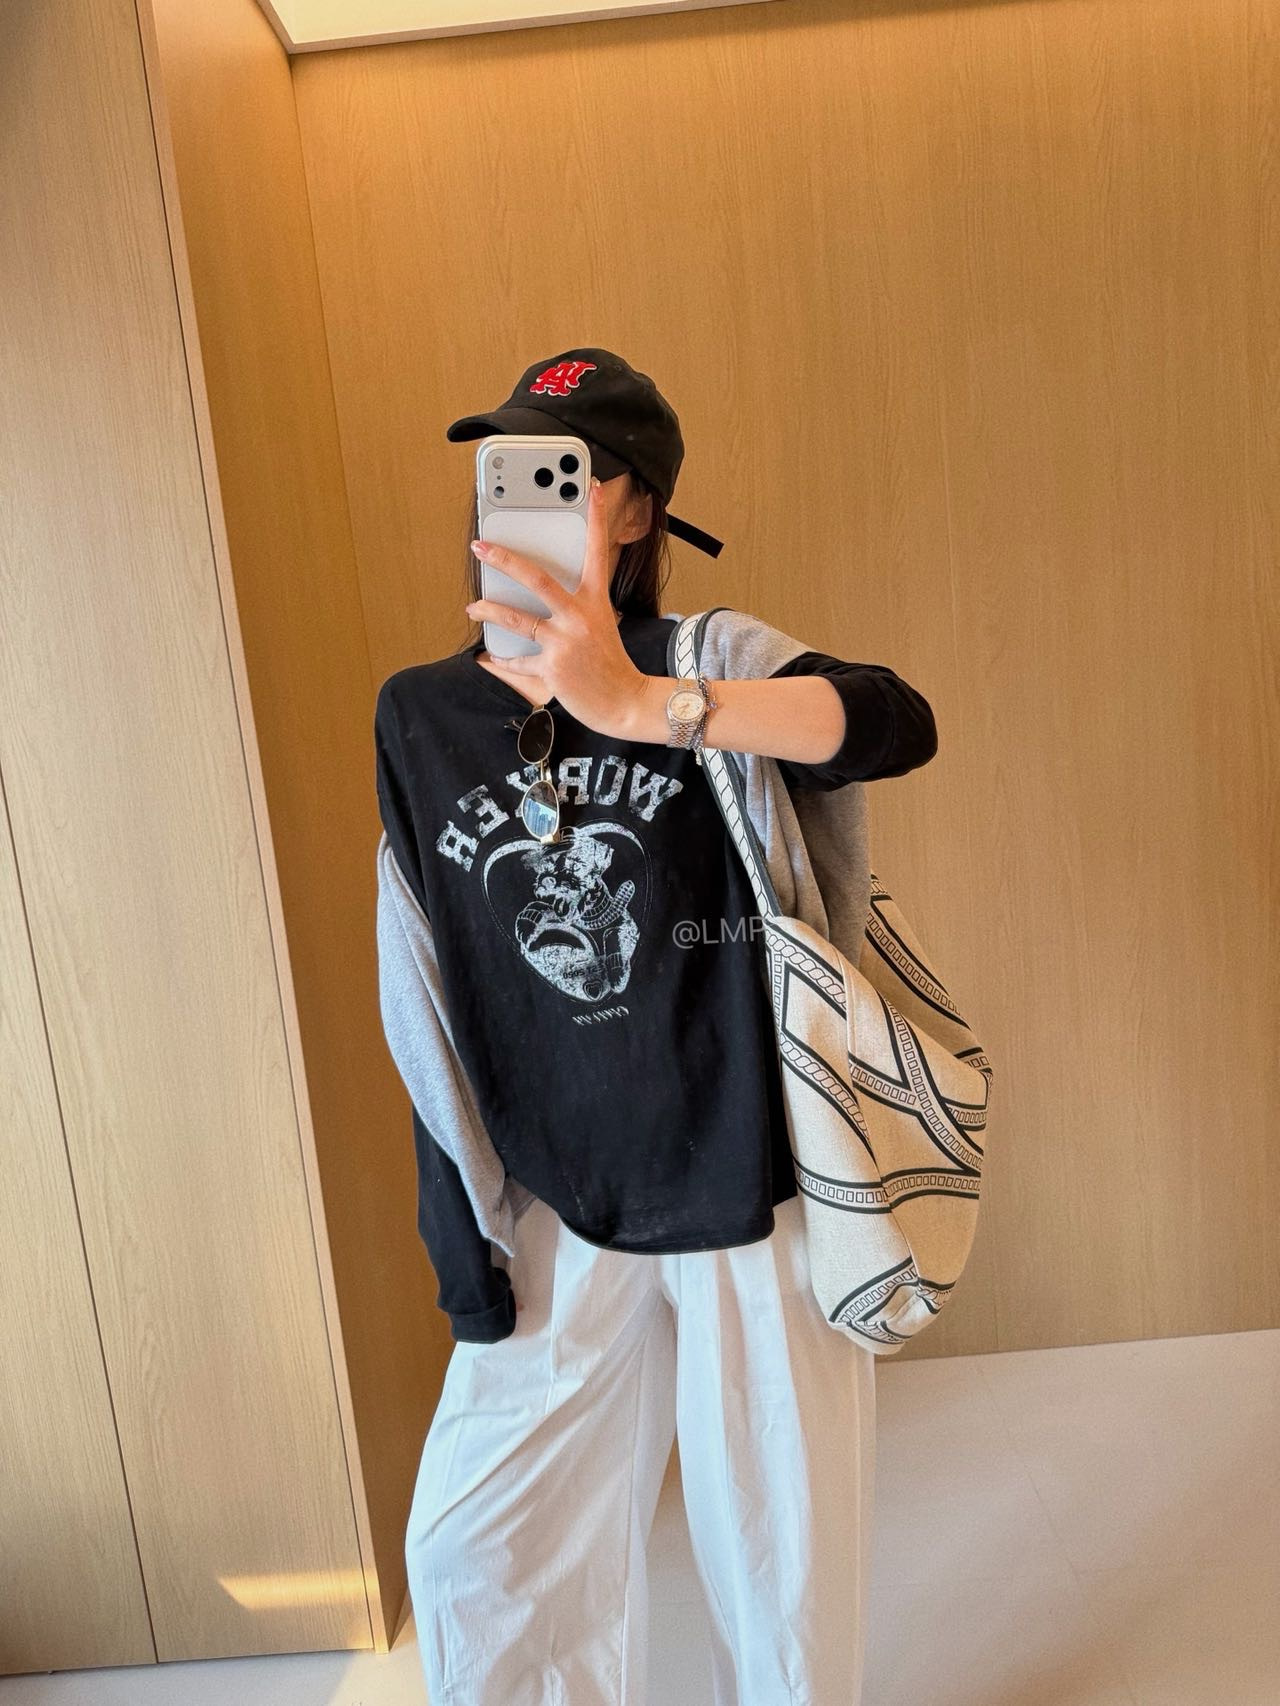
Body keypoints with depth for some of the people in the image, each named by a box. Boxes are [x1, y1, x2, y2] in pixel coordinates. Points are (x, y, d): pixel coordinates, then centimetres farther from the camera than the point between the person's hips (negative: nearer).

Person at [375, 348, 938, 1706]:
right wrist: (458, 1231, 6)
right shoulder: (418, 715, 0)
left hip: (756, 1187, -2)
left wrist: (644, 705, -45)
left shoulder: (714, 664, -10)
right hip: (561, 1214, 3)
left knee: (781, 1551, 16)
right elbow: (429, 994, 4)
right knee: (476, 1551, 14)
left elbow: (897, 723, -31)